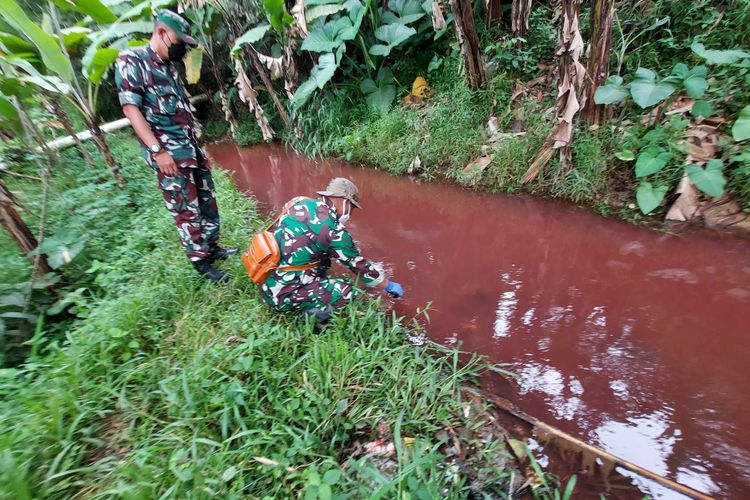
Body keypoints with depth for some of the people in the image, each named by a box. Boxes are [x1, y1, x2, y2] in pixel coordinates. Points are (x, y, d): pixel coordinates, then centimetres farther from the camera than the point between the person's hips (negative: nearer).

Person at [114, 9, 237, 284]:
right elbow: (130, 108, -14)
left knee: (207, 199, 13)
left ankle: (212, 247, 27)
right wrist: (157, 150, -21)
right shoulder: (130, 60, -7)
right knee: (185, 209, -3)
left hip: (192, 147, 8)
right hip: (168, 152, -8)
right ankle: (201, 262, 8)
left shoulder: (168, 66, 17)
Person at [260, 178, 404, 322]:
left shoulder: (299, 202, 1)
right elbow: (359, 265, -8)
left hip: (266, 281, 8)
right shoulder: (333, 230, -19)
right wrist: (389, 286, 9)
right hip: (282, 294, -8)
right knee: (347, 291, -10)